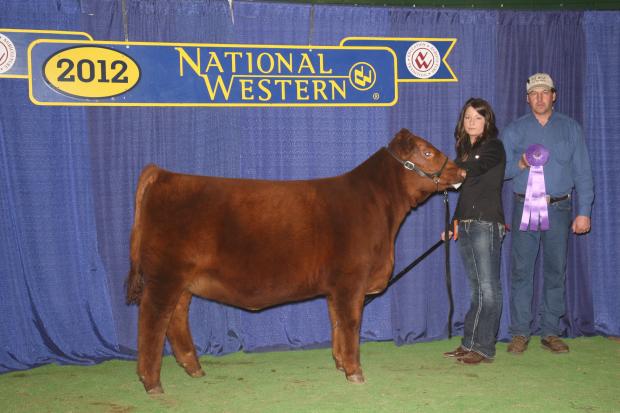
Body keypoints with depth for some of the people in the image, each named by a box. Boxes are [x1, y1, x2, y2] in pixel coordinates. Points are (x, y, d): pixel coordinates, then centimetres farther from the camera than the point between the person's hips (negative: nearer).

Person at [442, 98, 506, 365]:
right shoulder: (464, 150, 19)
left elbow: (474, 170, -22)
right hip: (466, 225, 7)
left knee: (488, 289, -5)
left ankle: (485, 349, -1)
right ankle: (469, 344, 15)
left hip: (486, 224, -7)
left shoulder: (493, 147, -3)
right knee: (476, 289, 11)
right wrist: (455, 221, 13)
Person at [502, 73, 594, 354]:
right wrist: (521, 164, -15)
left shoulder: (570, 128, 9)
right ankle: (520, 333, 5)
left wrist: (584, 212, -1)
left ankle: (550, 333, 13)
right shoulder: (514, 130, 8)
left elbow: (582, 173, 6)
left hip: (558, 208, 1)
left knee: (555, 271, 4)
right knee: (521, 270, -2)